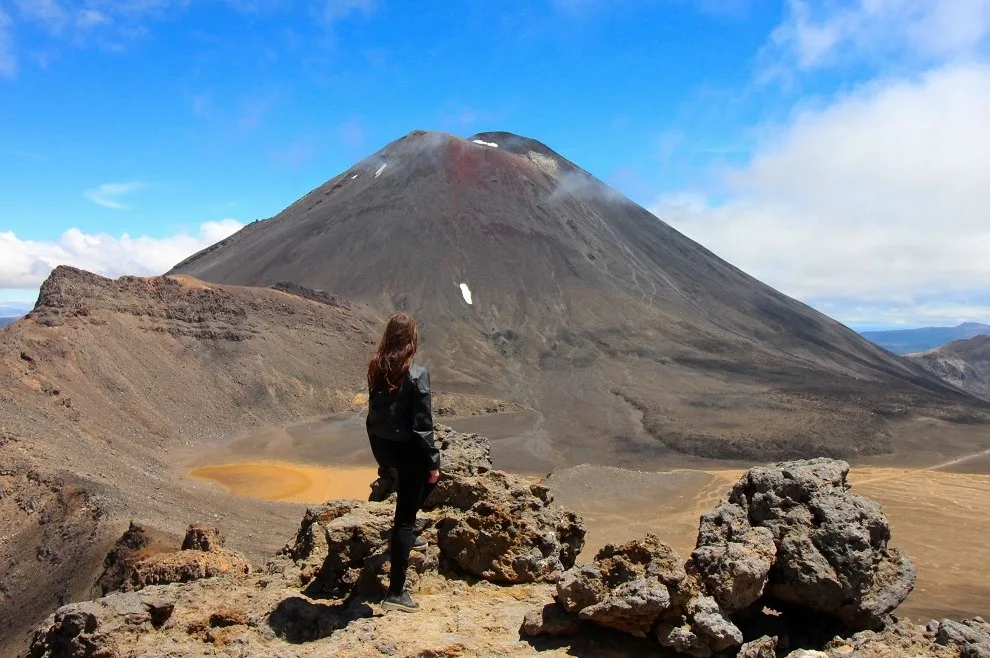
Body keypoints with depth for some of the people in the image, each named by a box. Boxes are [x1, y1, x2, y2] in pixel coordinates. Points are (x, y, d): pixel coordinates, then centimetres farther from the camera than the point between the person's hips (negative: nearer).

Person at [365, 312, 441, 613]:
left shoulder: (376, 369, -1)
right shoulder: (416, 375, -20)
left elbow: (374, 414, 8)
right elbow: (422, 425, -18)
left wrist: (380, 457, 18)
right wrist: (433, 462, -8)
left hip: (382, 446, 7)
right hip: (407, 449, -7)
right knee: (404, 517, 3)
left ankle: (404, 535, 39)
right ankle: (395, 593, 11)